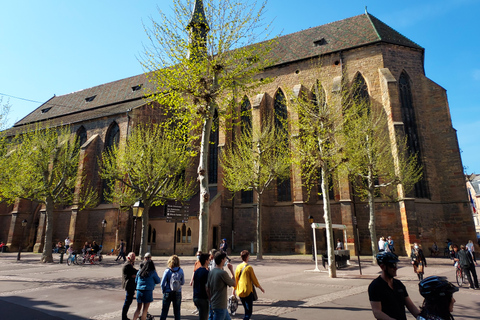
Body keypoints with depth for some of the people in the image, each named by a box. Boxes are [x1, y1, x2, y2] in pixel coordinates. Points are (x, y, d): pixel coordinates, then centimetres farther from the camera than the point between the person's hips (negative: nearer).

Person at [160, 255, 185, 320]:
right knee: (177, 311, 13)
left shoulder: (167, 271, -13)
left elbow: (162, 283, -9)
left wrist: (163, 290, 7)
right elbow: (183, 282, 1)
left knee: (164, 310, 12)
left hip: (168, 293, -1)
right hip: (178, 293, 2)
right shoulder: (180, 271, -8)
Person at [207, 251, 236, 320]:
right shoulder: (223, 273, -21)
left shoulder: (211, 272, 3)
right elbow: (233, 284, -7)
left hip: (213, 303, 9)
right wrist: (231, 270, -2)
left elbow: (207, 289, 8)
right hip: (220, 305, -9)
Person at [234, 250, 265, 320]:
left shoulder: (238, 267, 2)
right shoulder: (249, 267, -12)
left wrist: (234, 289, 22)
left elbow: (235, 279, 9)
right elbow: (254, 279, -6)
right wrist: (260, 287, 8)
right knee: (249, 311, -1)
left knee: (246, 310, 21)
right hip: (248, 291, -6)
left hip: (240, 291, 6)